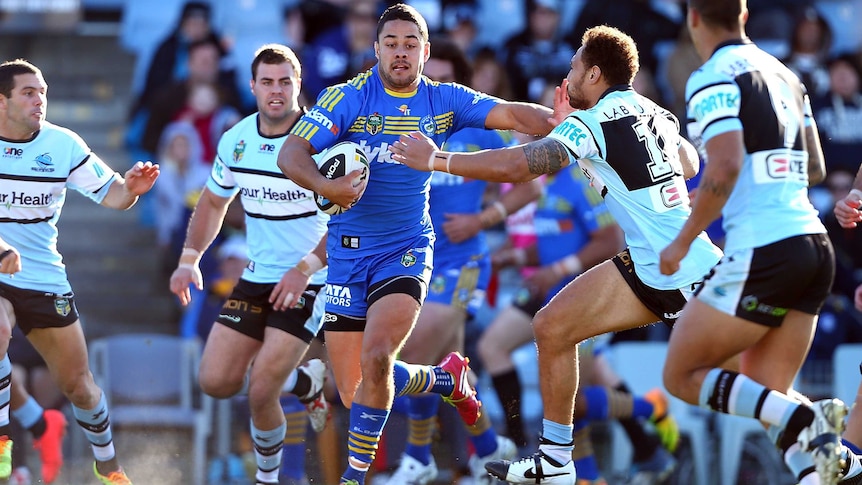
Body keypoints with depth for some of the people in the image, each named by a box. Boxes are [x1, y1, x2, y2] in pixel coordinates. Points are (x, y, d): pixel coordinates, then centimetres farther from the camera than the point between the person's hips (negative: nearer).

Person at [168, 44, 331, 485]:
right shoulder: (235, 141, 1)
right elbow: (213, 202, 17)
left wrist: (304, 269, -25)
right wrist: (190, 259, 4)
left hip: (307, 284, -6)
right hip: (256, 278, 6)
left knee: (261, 391, -15)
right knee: (216, 382, -1)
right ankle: (306, 380, 25)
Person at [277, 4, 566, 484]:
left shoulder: (444, 101, 0)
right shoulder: (348, 97, -7)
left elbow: (513, 114, -7)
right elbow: (292, 152, -13)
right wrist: (325, 186, -32)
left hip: (407, 249, -1)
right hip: (349, 250, 1)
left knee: (375, 359, -25)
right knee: (352, 392, 1)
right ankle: (446, 378, 30)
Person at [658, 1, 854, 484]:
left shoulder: (713, 79, -7)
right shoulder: (785, 74, 16)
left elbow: (725, 169, -19)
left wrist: (682, 241, -8)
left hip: (762, 251, -8)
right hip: (815, 243, 8)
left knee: (683, 375, 5)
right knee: (765, 396, 13)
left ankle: (803, 421, -16)